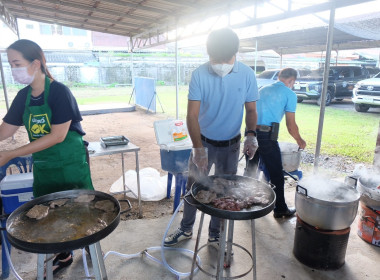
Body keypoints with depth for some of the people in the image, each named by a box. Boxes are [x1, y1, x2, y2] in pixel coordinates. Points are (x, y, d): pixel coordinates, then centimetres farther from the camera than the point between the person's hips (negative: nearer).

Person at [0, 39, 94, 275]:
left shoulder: (59, 92, -17)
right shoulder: (23, 96, 3)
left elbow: (57, 136, -23)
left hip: (70, 165, -6)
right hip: (43, 166, 6)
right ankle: (64, 255, 36)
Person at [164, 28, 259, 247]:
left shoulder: (247, 74, -9)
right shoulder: (200, 75, -15)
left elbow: (251, 110, 0)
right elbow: (192, 115, -19)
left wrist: (251, 134, -19)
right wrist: (199, 148, -28)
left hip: (231, 145, 1)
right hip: (203, 142, -1)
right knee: (194, 186, 11)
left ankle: (215, 234, 34)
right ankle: (186, 229, 34)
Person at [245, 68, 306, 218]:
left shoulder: (263, 89, 21)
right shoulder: (289, 94, 3)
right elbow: (291, 126, 2)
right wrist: (300, 141, 19)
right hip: (267, 136, -6)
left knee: (250, 169, 20)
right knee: (276, 174, 9)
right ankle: (280, 209, 23)